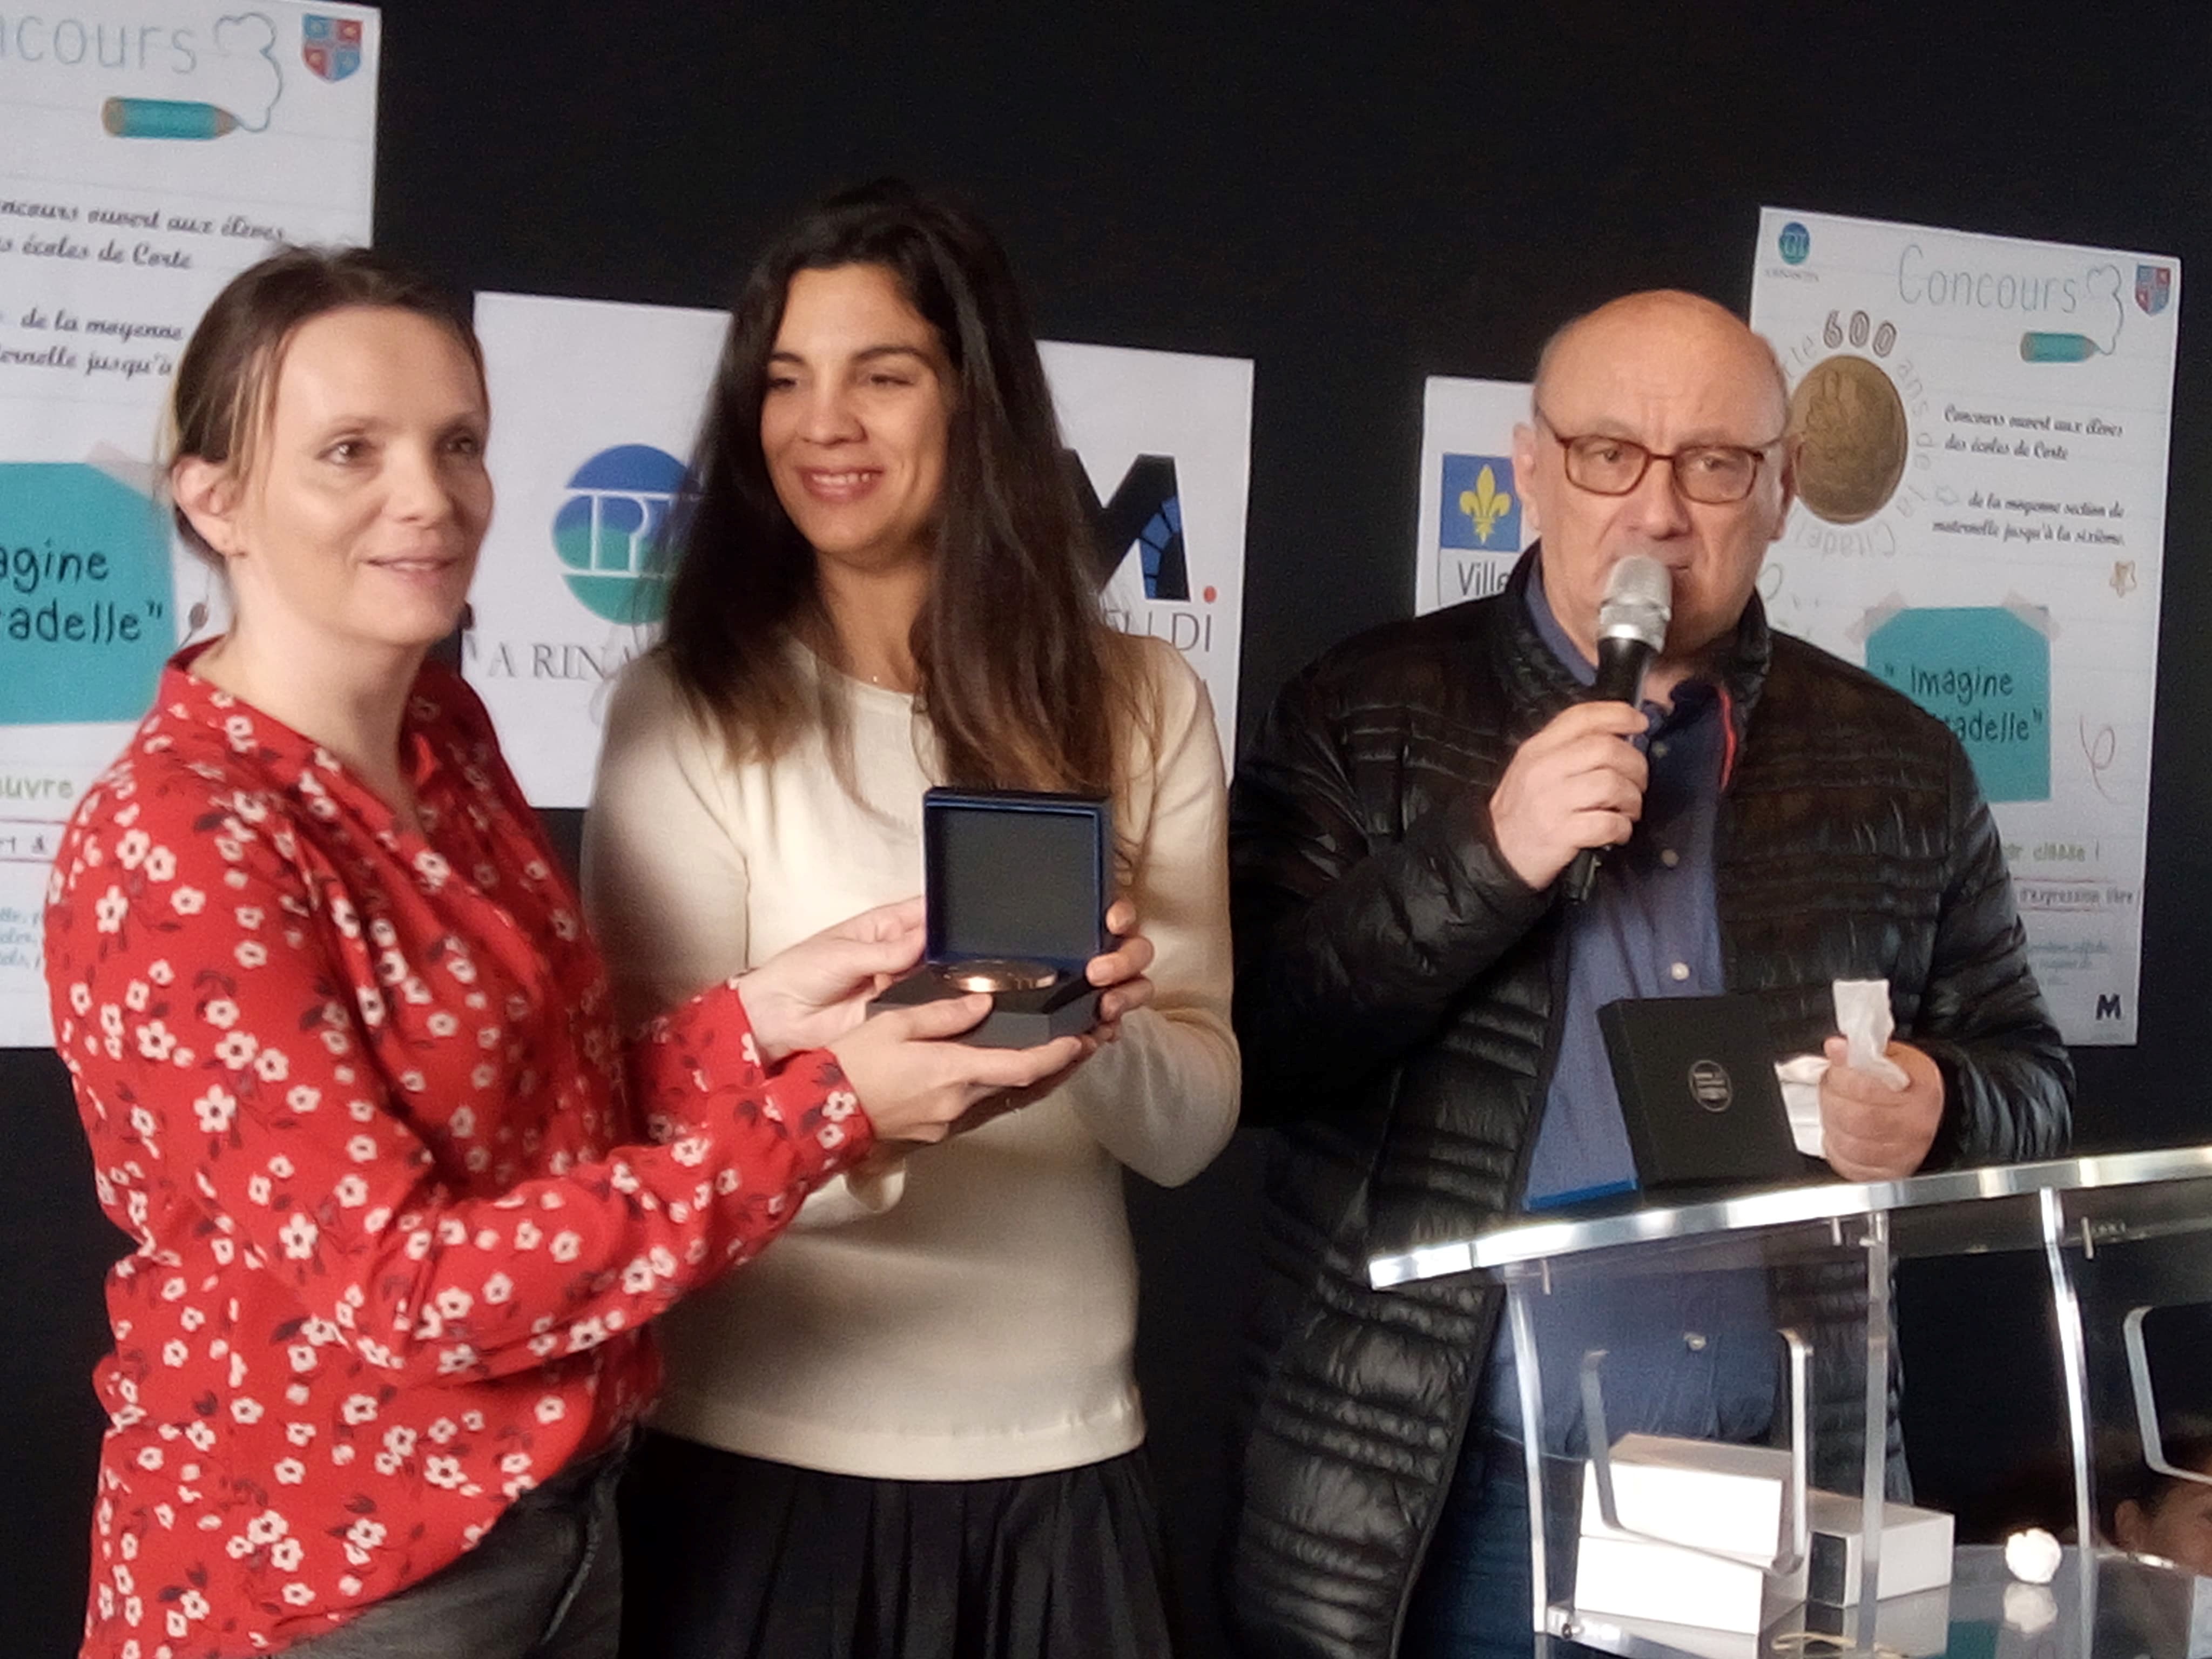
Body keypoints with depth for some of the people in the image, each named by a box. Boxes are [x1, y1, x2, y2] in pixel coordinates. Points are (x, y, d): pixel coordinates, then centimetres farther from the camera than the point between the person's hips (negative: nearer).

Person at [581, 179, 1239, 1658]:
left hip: (1058, 1461, 3)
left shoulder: (1139, 703, 1)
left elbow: (1193, 1122, -1)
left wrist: (1100, 1034, -23)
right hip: (769, 1458, -2)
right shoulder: (691, 709, -6)